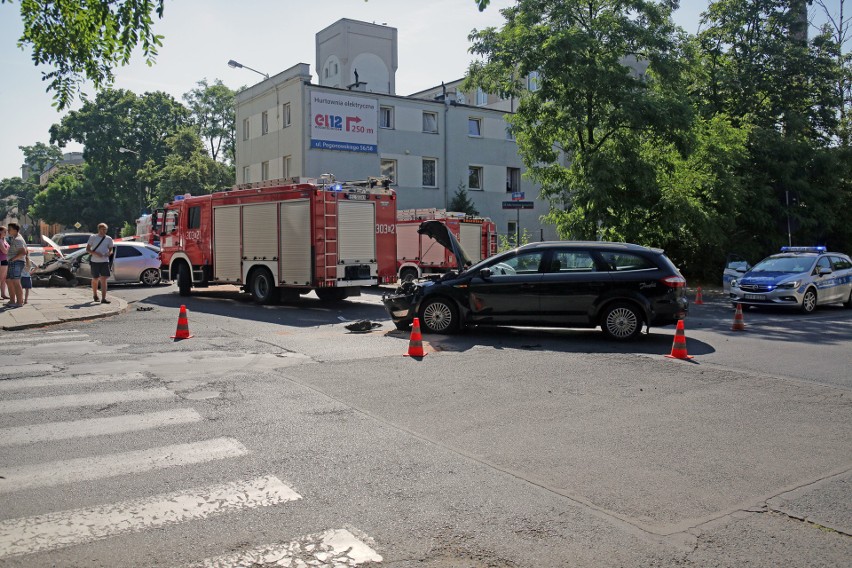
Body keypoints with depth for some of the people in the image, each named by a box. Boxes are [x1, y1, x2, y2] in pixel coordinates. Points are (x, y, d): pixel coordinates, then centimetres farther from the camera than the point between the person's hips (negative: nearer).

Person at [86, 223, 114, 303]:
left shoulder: (109, 239, 7)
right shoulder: (93, 237, 2)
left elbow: (111, 250, 14)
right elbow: (87, 249, 2)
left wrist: (109, 253, -11)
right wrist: (95, 253, -15)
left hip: (105, 261, 1)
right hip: (95, 261, 0)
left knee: (103, 279, -9)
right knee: (95, 279, 11)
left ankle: (103, 298, -13)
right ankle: (95, 295, 34)